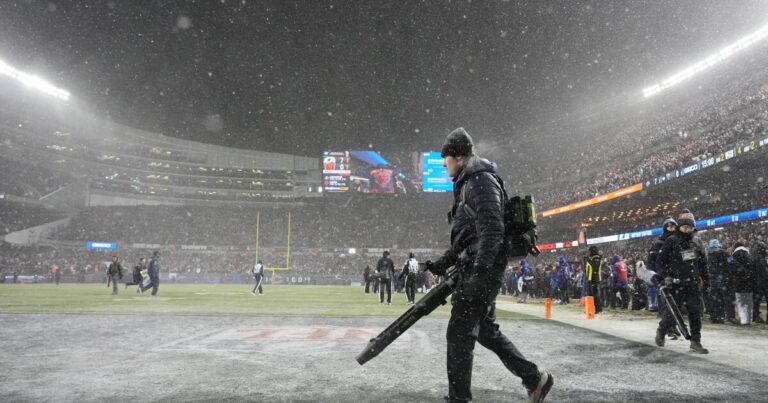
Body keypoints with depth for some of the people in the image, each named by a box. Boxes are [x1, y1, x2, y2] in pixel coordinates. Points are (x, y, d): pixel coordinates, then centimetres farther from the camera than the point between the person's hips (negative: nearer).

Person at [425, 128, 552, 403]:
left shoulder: (480, 180, -9)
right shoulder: (467, 185, 22)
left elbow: (492, 228, -20)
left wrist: (479, 271, -27)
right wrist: (444, 262, 19)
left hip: (482, 270, -10)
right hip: (473, 269, 10)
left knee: (459, 334, -6)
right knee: (486, 331, 16)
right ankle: (535, 379, 23)